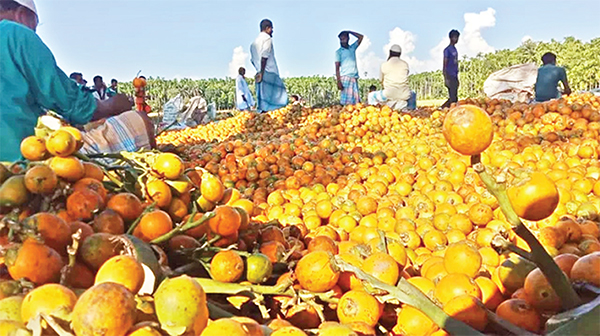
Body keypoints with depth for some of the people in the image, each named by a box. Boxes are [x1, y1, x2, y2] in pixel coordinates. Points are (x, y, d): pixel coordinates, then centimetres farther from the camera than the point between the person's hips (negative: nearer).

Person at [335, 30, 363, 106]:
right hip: (345, 78, -5)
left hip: (354, 78, 5)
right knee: (347, 102, -11)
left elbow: (361, 37, 21)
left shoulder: (352, 48, 16)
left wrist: (349, 32, 13)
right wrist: (339, 82, -14)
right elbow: (337, 68, -4)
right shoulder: (338, 52, 3)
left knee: (356, 101, 0)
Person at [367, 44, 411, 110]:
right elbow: (404, 79, 17)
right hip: (404, 96, 2)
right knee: (413, 95, 39)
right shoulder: (405, 64, 7)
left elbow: (382, 81, 11)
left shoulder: (384, 65, 0)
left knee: (371, 96, 23)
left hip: (390, 95, -2)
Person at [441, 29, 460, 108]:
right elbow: (444, 65, -13)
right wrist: (446, 79, -19)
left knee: (455, 98, 8)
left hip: (455, 77, 8)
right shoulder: (447, 50, -9)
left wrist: (457, 78, 18)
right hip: (450, 77, -8)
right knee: (452, 98, -11)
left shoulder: (455, 49, 16)